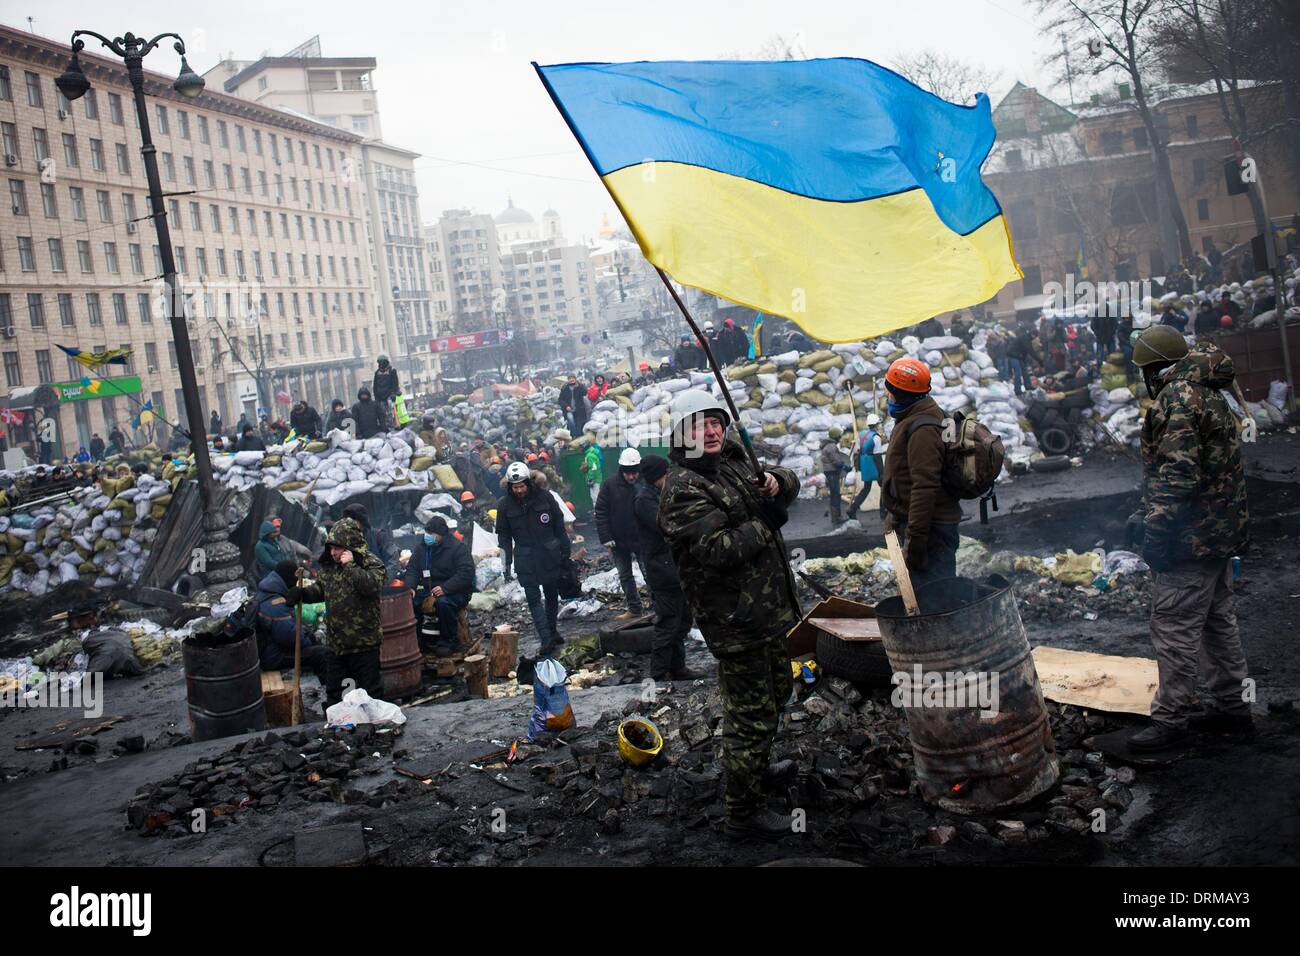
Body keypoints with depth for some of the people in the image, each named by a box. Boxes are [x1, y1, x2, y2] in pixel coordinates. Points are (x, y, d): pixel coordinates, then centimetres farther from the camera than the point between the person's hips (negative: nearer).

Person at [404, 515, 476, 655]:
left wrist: (445, 588, -29)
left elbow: (466, 573, -19)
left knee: (444, 603, -37)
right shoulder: (421, 548, 8)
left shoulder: (459, 547, -10)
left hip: (455, 591, -5)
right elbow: (412, 570, 6)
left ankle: (448, 642, -18)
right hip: (429, 590, 6)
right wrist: (410, 587, -16)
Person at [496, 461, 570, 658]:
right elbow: (503, 536, 3)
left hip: (549, 555, 1)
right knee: (533, 599, -7)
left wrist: (565, 551, 5)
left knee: (552, 595, 12)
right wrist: (506, 563, 0)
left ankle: (552, 631, 31)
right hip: (525, 559, -1)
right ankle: (546, 641, -8)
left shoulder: (544, 497, -5)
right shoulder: (504, 504, -3)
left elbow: (559, 525, 4)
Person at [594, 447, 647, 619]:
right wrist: (606, 539, -10)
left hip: (642, 540, -3)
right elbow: (601, 513, -5)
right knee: (625, 576, 14)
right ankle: (634, 608, 28)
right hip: (618, 541, 3)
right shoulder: (610, 484, -7)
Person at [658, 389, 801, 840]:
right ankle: (743, 811, 13)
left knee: (776, 693, 28)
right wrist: (766, 523, -18)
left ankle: (758, 766, 50)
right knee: (752, 714, -1)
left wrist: (776, 481, -8)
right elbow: (718, 550, -30)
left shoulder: (736, 461, 8)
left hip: (768, 607, 10)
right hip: (736, 619, -10)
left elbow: (791, 482, 16)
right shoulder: (683, 487, -19)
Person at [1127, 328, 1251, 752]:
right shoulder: (1212, 394, 16)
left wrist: (1156, 530, -22)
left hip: (1191, 537, -10)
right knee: (1217, 619, 18)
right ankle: (1231, 707, 28)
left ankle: (1171, 720, 1)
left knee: (1175, 627, -5)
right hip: (1223, 531, 11)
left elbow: (1178, 472, -24)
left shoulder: (1177, 396, -16)